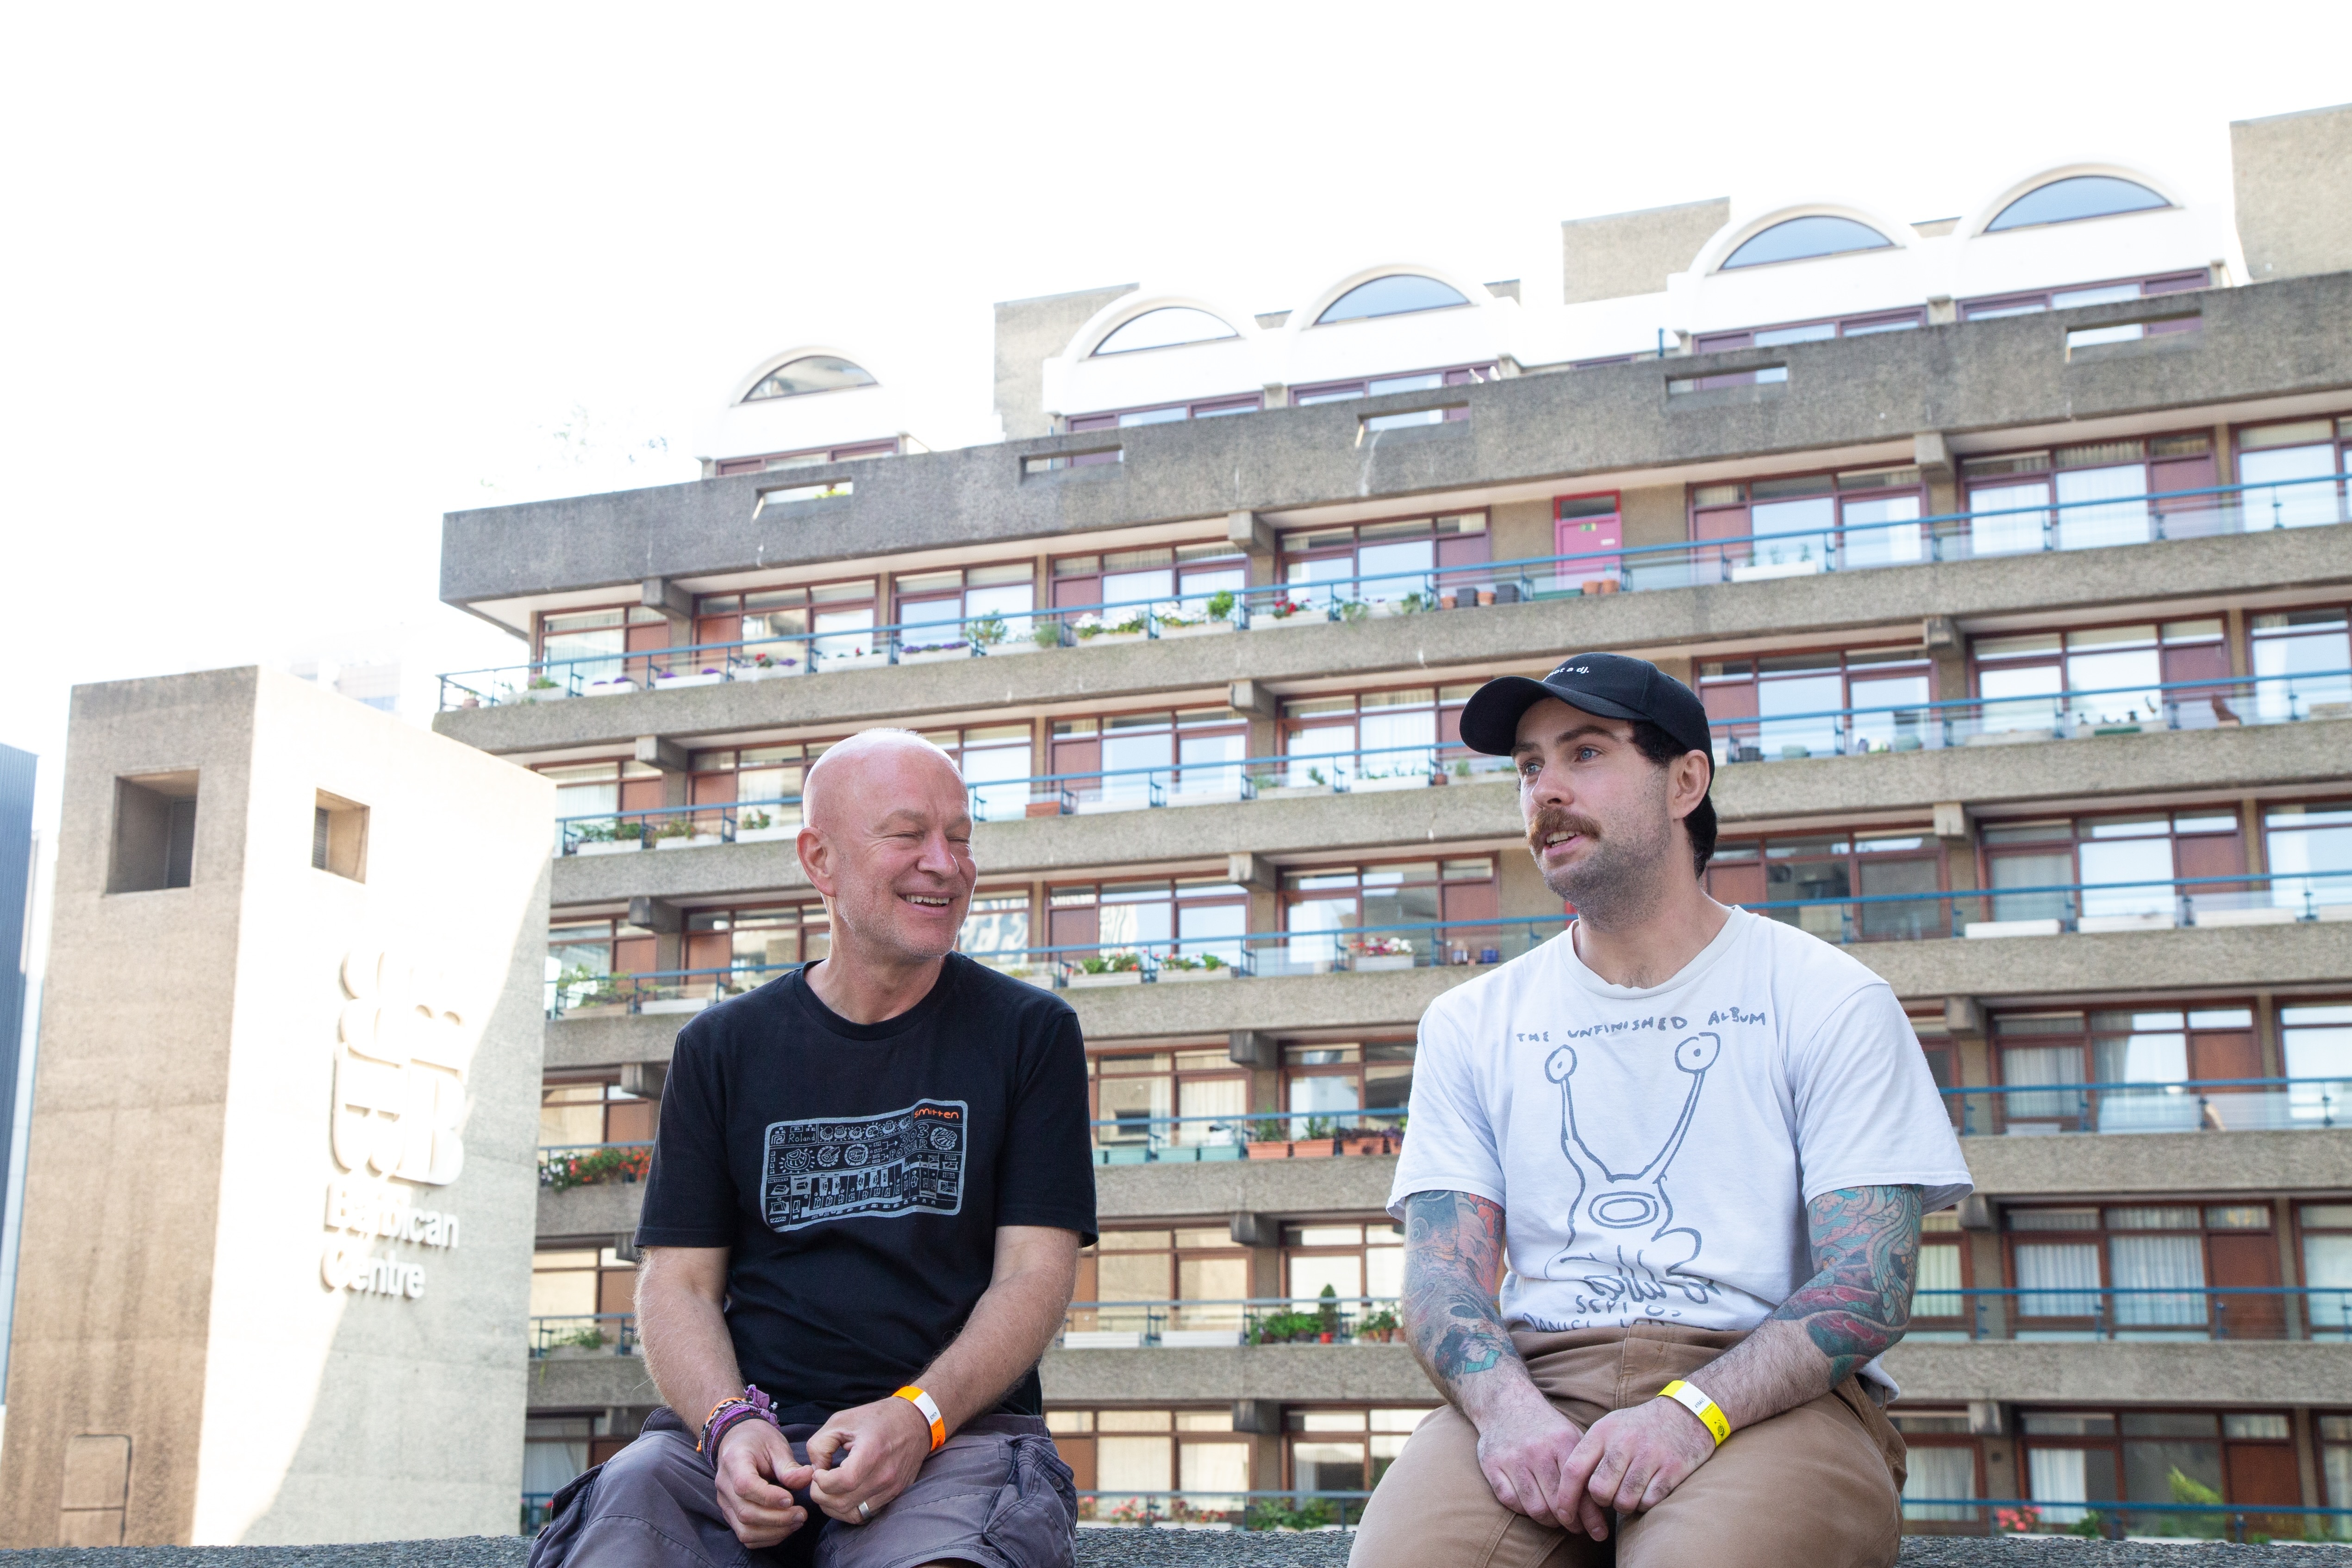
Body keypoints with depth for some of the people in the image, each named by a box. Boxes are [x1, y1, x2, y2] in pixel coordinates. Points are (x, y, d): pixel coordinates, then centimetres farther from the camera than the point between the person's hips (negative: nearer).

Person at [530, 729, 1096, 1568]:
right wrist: (729, 1425, -13)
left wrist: (917, 1417, -17)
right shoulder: (721, 1048, 13)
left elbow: (1037, 1273, 0)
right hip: (744, 1427, 3)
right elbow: (678, 1282, 9)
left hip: (957, 1427, -3)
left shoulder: (1029, 1033, 8)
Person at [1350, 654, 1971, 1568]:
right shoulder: (1469, 1025, 16)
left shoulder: (1831, 1001, 6)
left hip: (1764, 1393, -2)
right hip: (1538, 1378, 2)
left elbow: (1869, 1285, -3)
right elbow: (1443, 1270, 6)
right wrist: (1506, 1406, -17)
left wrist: (1692, 1411, -21)